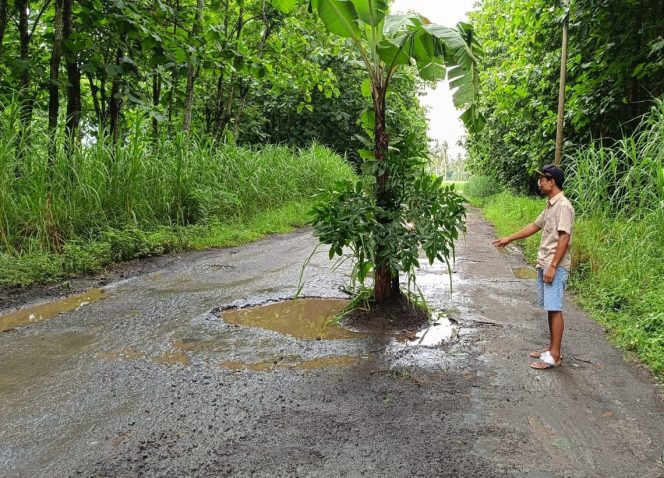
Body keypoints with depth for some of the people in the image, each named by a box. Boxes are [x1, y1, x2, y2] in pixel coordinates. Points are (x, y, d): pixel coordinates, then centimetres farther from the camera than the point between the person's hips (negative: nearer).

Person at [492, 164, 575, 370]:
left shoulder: (563, 206, -15)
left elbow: (564, 238, -20)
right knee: (549, 309, 13)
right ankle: (551, 348, 21)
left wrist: (553, 266, -22)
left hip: (555, 267, -9)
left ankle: (555, 356, -1)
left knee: (555, 310, -6)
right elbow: (534, 226, 24)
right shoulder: (550, 205, 14)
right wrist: (508, 239, 25)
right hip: (544, 265, 9)